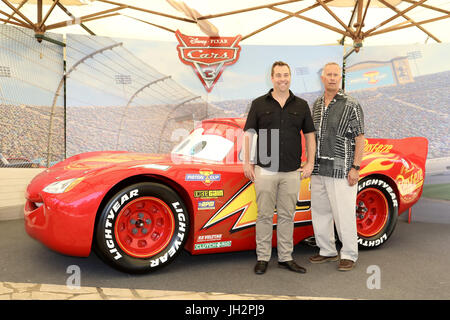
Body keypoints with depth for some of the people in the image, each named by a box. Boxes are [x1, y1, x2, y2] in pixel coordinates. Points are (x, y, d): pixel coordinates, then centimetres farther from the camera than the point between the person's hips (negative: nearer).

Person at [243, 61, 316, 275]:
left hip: (292, 172, 2)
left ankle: (286, 258, 20)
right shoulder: (259, 104, 3)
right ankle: (262, 258, 14)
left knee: (287, 216, 9)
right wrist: (247, 162, -3)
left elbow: (309, 135, 11)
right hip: (265, 170, -2)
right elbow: (249, 133, 3)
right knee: (264, 215, 4)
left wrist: (310, 163, 3)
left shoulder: (301, 105, 8)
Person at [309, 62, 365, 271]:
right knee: (319, 212, 13)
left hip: (341, 171, -6)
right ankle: (327, 251, 27)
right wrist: (311, 162, 15)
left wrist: (355, 168, -14)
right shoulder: (317, 104, 14)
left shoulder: (351, 105, -5)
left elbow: (360, 139, -7)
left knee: (344, 214, -3)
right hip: (318, 170, 7)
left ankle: (349, 255, 12)